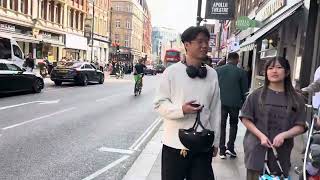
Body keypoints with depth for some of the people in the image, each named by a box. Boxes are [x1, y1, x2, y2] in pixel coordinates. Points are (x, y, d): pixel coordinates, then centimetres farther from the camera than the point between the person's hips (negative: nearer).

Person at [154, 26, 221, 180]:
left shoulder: (212, 74, 2)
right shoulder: (172, 71, -8)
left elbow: (215, 109, 6)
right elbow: (159, 104, -5)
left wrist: (215, 141, 10)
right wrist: (181, 109, -22)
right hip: (175, 143, -2)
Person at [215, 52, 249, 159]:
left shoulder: (218, 70, 0)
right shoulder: (241, 72, -4)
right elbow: (244, 90, 0)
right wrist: (244, 104, 11)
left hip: (221, 102, 1)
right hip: (235, 103, -1)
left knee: (221, 125, 9)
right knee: (233, 124, 16)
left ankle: (222, 150, 10)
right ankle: (230, 147, 8)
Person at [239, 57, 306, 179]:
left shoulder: (296, 99, 4)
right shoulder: (257, 95, 0)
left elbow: (300, 126, 2)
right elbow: (246, 119, -1)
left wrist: (283, 135, -15)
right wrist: (261, 136, -13)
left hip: (282, 152, 1)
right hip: (257, 149, -1)